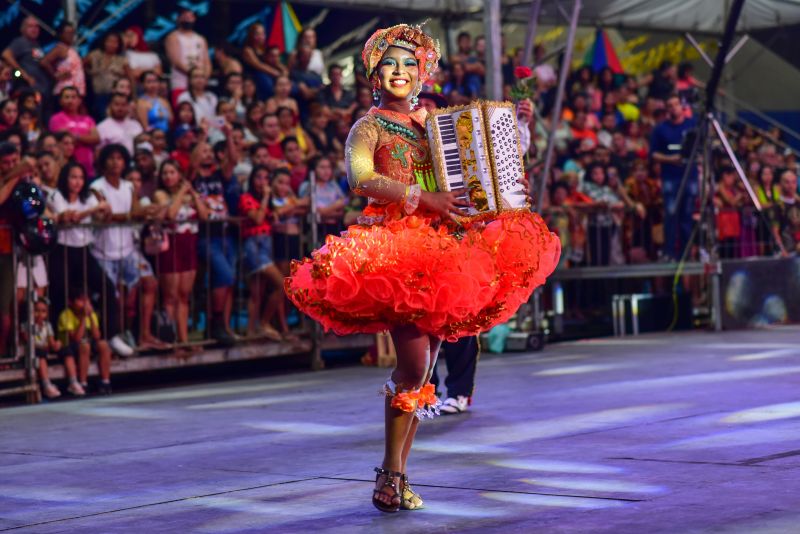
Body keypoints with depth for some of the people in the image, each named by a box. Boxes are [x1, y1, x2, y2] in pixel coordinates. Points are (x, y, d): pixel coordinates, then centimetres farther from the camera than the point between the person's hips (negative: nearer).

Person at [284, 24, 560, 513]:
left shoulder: (433, 124, 18)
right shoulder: (369, 128, 1)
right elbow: (360, 178, -18)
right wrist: (424, 198, -27)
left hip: (440, 247, 6)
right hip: (391, 247, -6)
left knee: (424, 369, 4)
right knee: (414, 364, -16)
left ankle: (398, 475, 11)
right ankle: (390, 476, -7)